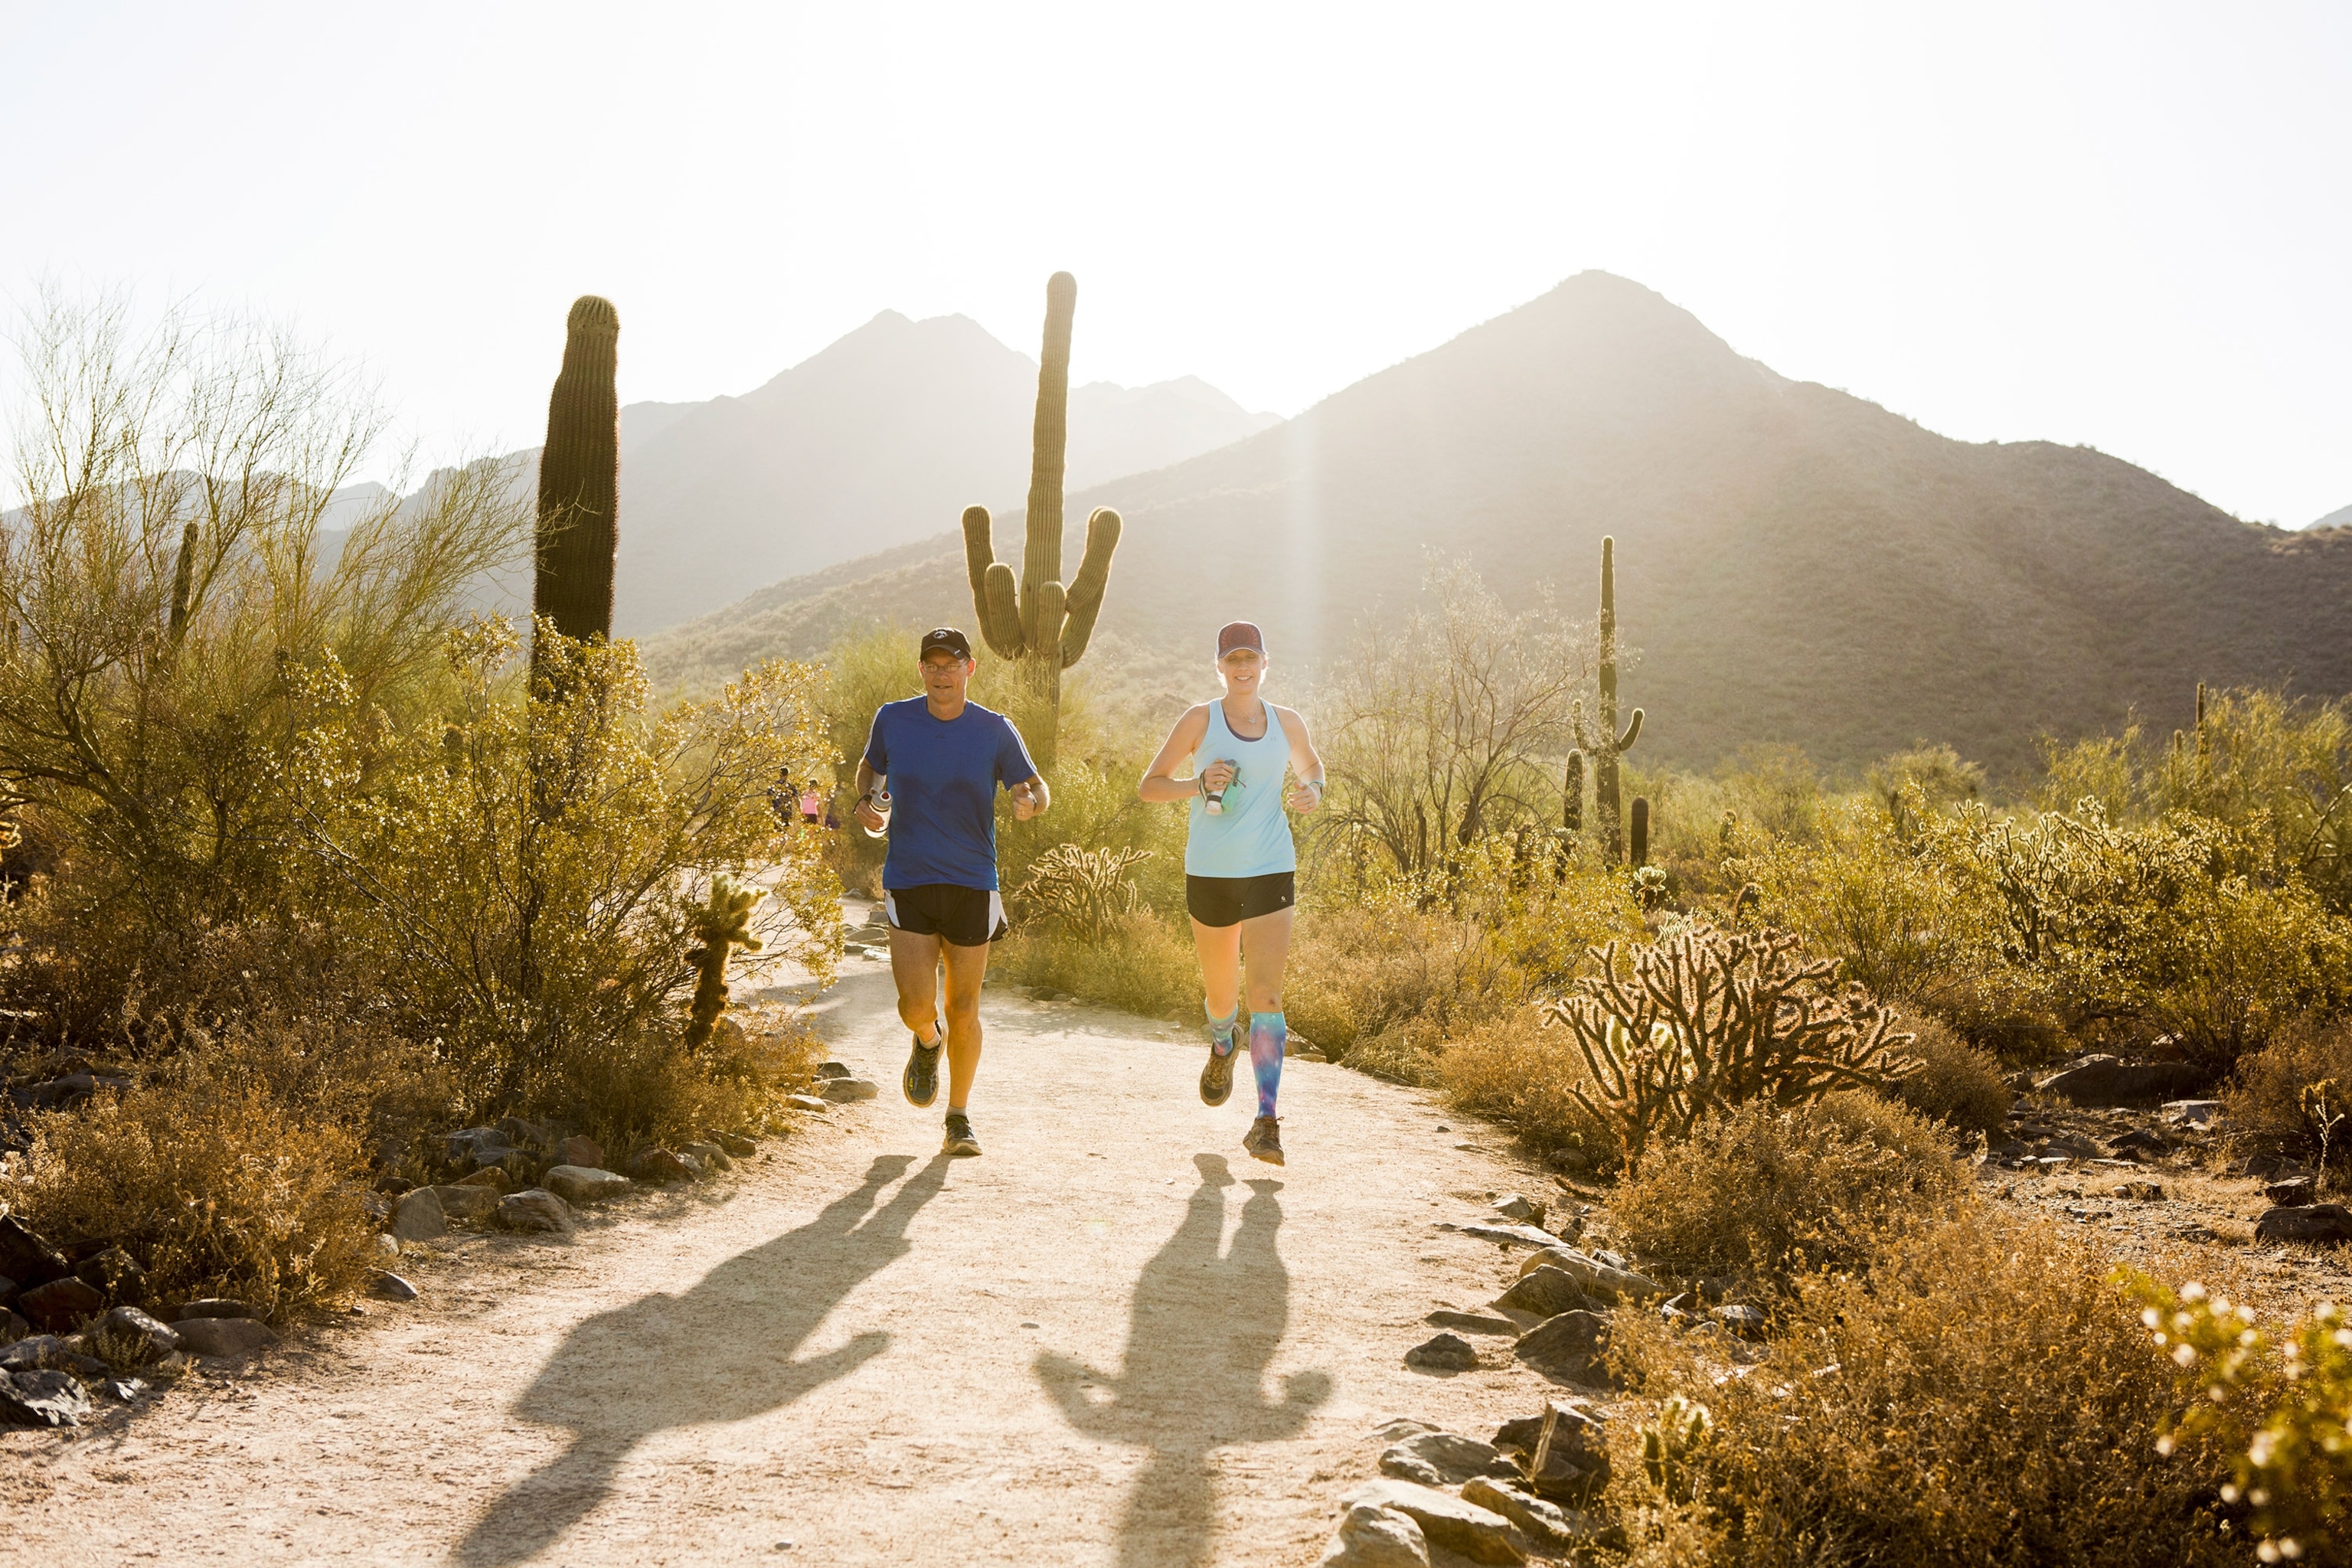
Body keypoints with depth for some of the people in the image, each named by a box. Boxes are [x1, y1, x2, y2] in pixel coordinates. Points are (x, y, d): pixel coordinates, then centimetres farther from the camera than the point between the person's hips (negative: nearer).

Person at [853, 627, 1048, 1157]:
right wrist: (866, 801, -1)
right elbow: (870, 766, 20)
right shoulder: (892, 719, 1)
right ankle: (927, 1043, 28)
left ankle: (959, 1118, 25)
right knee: (917, 1006, -11)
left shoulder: (996, 731, -3)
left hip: (972, 885, 0)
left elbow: (1038, 789, 4)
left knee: (963, 1010, 6)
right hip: (907, 882, 0)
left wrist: (1030, 801, -19)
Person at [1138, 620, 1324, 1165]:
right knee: (1221, 992, 13)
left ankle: (1266, 1121, -12)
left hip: (1271, 873, 0)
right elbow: (1148, 786, 0)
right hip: (1210, 874, 0)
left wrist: (1313, 791, 1)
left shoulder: (1287, 723, 5)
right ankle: (1222, 1045, 50)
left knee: (1265, 992, -12)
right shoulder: (1200, 720, -2)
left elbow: (1310, 766, 24)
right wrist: (1197, 785, -19)